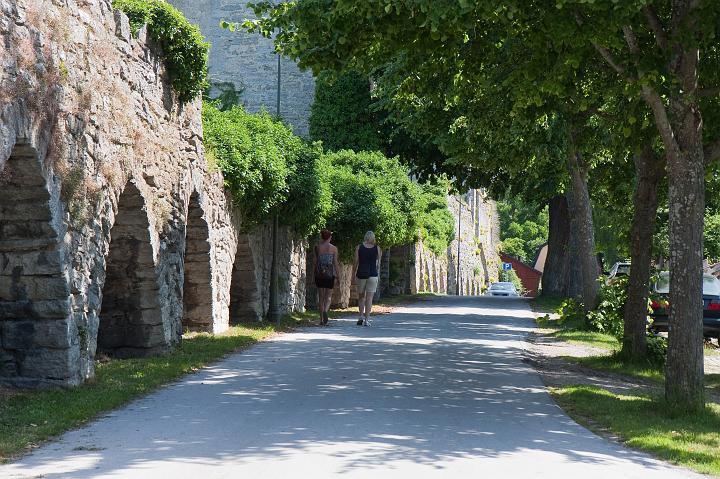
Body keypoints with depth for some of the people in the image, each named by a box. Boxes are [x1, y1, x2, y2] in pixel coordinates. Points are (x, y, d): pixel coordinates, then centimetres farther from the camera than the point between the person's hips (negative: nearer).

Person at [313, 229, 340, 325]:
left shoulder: (317, 247, 1)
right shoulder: (334, 248, -1)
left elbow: (315, 262, 0)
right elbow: (335, 263, -3)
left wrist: (314, 274, 7)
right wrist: (336, 276, 2)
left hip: (319, 274, 1)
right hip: (329, 274, -1)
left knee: (321, 296, 9)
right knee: (328, 296, 6)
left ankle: (322, 319, 9)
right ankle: (325, 310, -24)